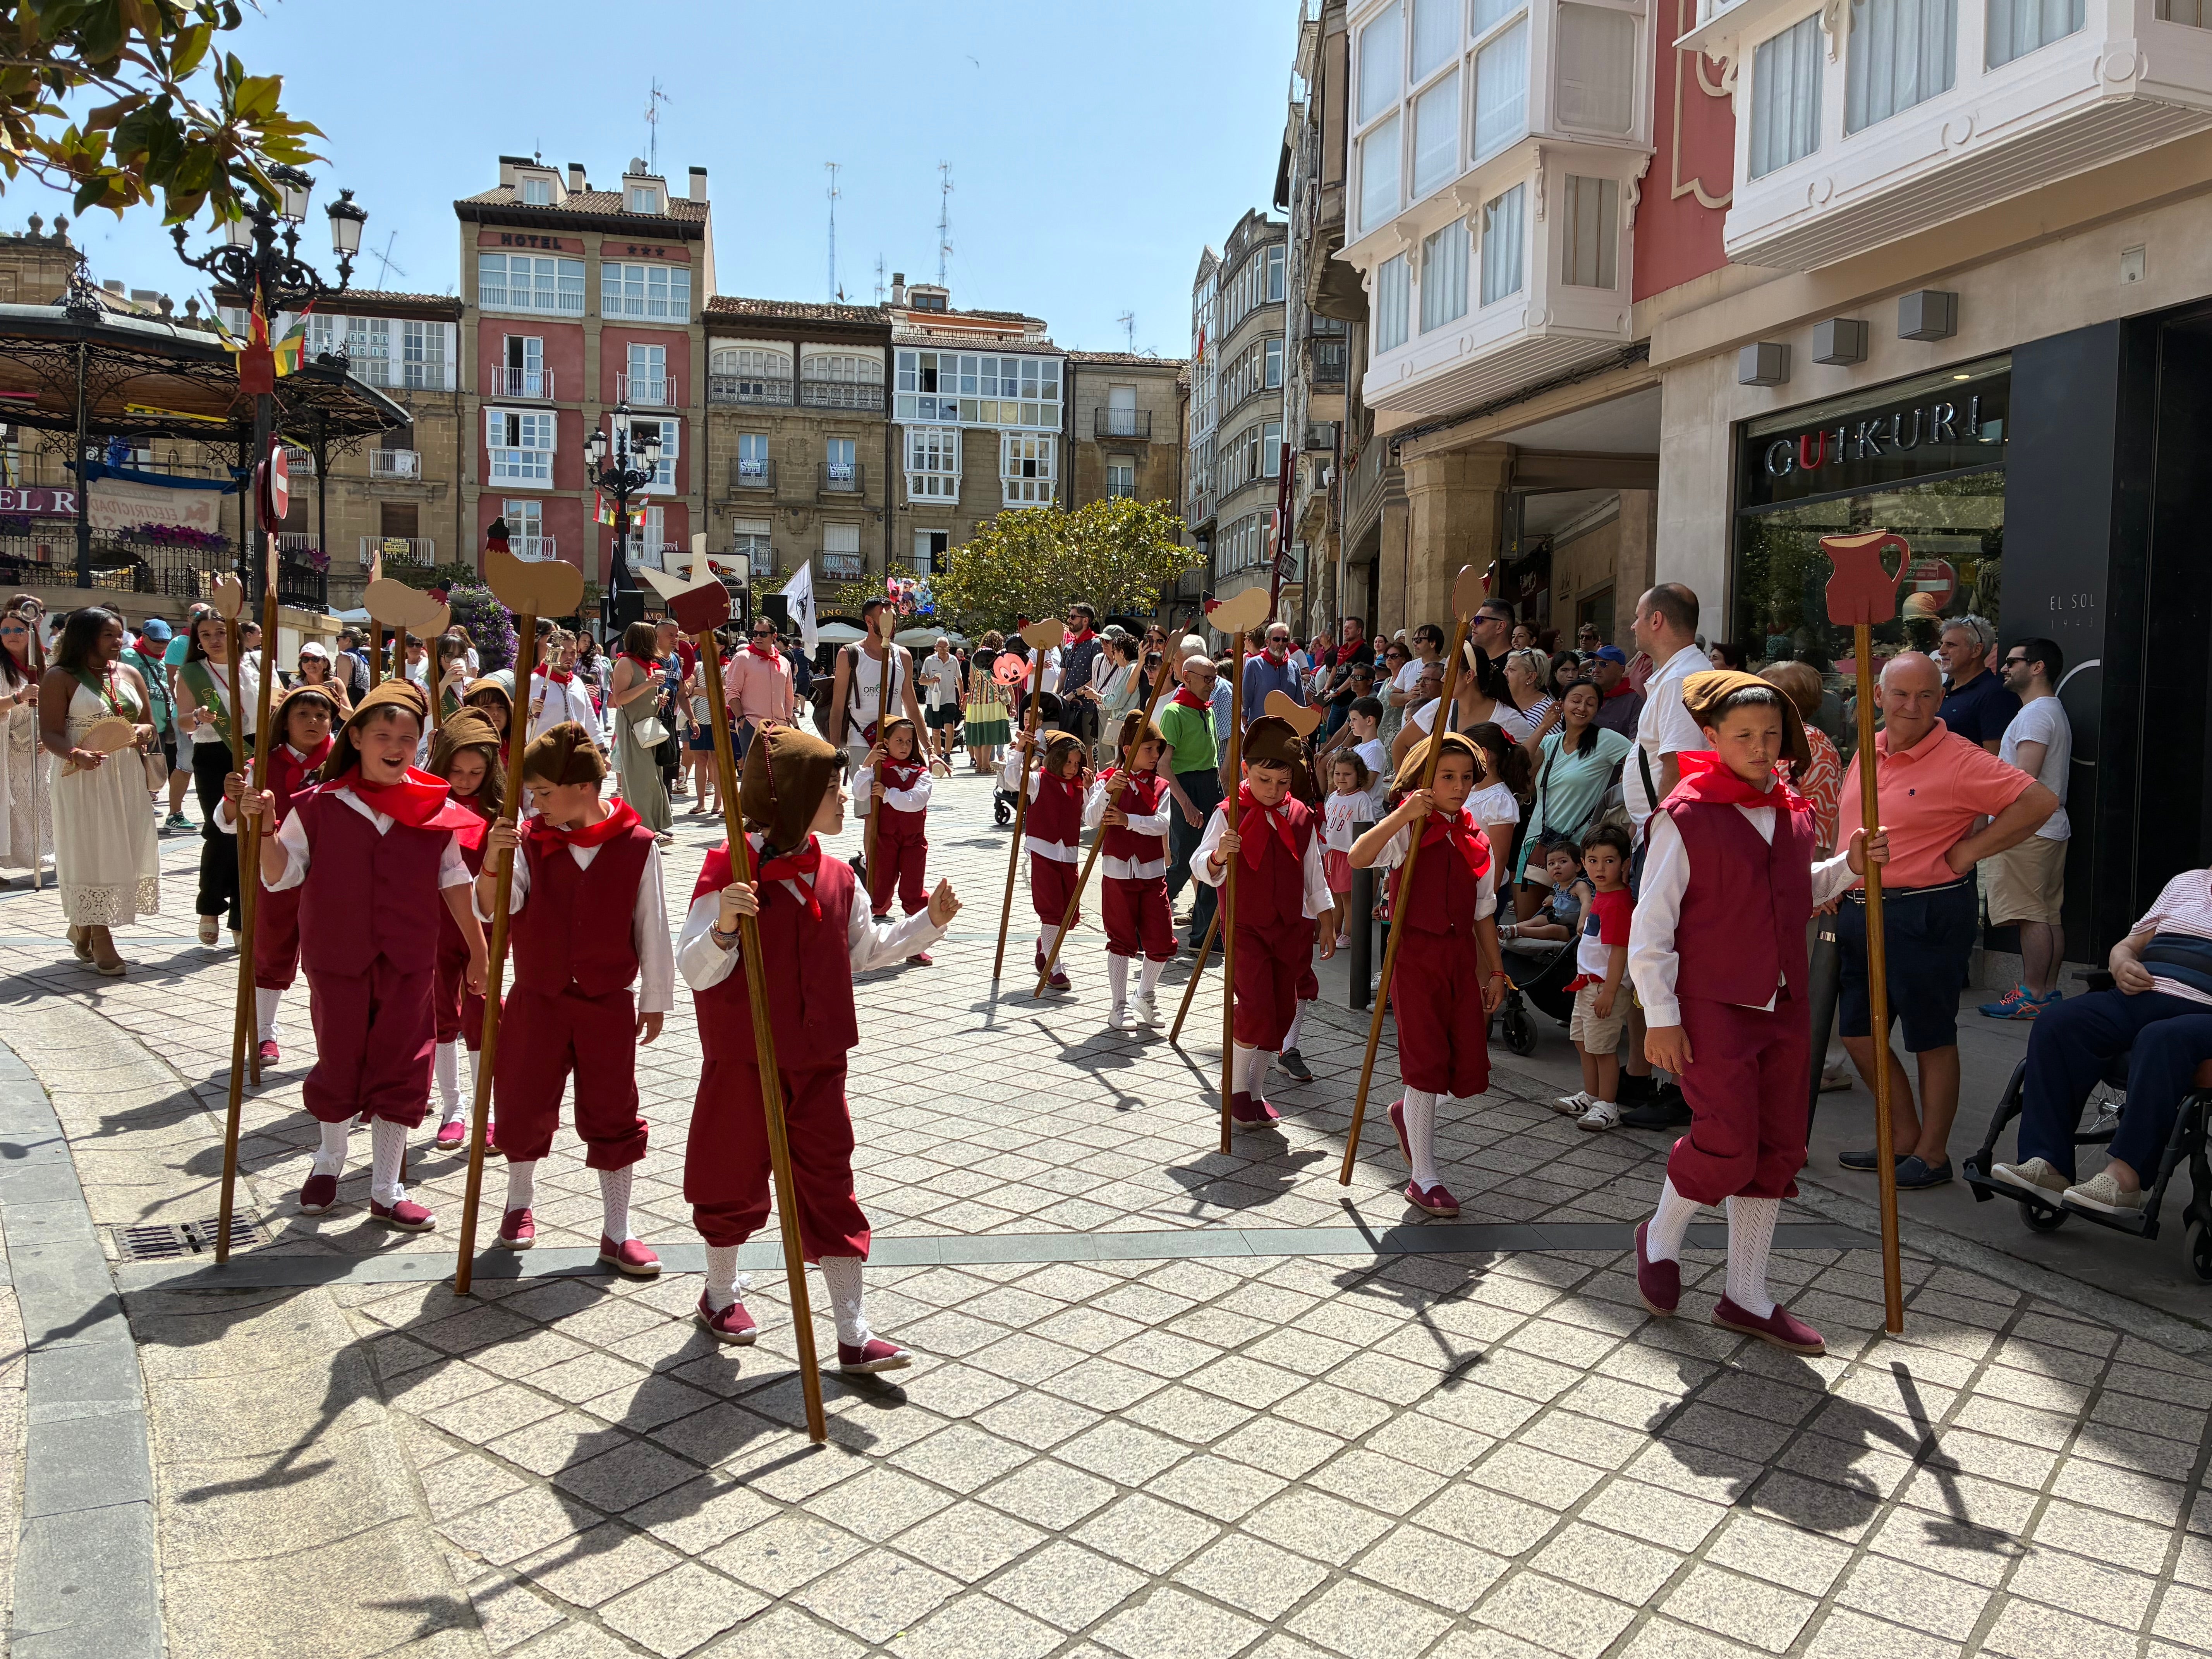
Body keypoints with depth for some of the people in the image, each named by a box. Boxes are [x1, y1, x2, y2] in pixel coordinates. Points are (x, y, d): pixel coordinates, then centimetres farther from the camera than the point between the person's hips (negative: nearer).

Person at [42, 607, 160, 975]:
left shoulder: (130, 674, 12)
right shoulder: (61, 678, -4)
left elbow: (148, 723, 18)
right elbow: (50, 734, -10)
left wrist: (144, 732, -6)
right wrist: (75, 755, -30)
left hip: (126, 776, 6)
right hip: (82, 778, -5)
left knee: (124, 850, 6)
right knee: (89, 852, -2)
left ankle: (83, 928, 23)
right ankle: (100, 939, 3)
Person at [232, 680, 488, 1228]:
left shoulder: (436, 810, -2)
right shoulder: (318, 806, -4)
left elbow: (455, 883, 6)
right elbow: (280, 875, -2)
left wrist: (479, 950, 8)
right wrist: (262, 828, -19)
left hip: (408, 963, 1)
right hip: (336, 959, 0)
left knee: (400, 1070, 6)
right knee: (338, 1063, 13)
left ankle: (387, 1191, 20)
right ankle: (330, 1159, 41)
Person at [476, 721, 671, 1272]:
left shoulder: (637, 845, -9)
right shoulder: (529, 840, -5)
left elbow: (652, 929, -1)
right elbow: (492, 909, -15)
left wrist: (655, 1000, 4)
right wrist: (493, 861, -35)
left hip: (609, 1004, -1)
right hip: (537, 1000, 2)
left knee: (612, 1117, 5)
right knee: (526, 1107, 12)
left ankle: (616, 1234, 18)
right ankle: (519, 1203, 39)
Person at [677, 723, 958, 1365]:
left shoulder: (836, 878, 4)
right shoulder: (730, 871, -16)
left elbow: (866, 949, 17)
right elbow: (695, 971, -18)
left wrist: (929, 922, 6)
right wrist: (724, 926, -37)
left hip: (817, 1063, 5)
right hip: (743, 1062, -4)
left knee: (830, 1187, 5)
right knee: (736, 1181, 13)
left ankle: (854, 1334, 9)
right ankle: (719, 1296, 39)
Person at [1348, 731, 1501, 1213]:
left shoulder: (1476, 840, 11)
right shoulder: (1408, 830, -6)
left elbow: (1484, 911, 16)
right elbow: (1358, 857, -26)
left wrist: (1496, 970, 14)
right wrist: (1402, 815, -31)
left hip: (1462, 956, 6)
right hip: (1416, 954, -5)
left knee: (1469, 1071, 4)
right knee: (1427, 1063, -4)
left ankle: (1409, 1112, 37)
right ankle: (1423, 1180, 7)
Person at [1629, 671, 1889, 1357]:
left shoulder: (1793, 813, 9)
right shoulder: (1685, 816, -11)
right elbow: (1651, 922, -12)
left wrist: (1848, 867, 7)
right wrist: (1661, 1017, -14)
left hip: (1783, 1006, 7)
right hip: (1711, 1005, -7)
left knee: (1777, 1151, 9)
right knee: (1728, 1144, -13)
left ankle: (1747, 1298, 22)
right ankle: (1661, 1237, 18)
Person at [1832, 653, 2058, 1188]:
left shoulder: (1959, 760, -13)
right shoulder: (1868, 751, 10)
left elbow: (2040, 801, -19)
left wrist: (1968, 851, -16)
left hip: (1925, 916, -8)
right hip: (1860, 912, 8)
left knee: (1931, 1038, 5)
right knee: (1858, 1033, 13)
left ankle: (1932, 1154, 19)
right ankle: (1904, 1137, 29)